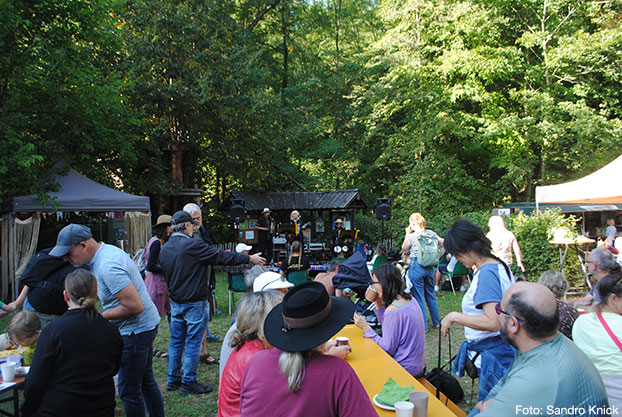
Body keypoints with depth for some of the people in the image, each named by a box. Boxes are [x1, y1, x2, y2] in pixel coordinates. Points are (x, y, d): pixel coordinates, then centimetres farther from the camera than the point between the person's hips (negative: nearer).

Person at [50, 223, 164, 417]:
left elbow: (135, 306, -30)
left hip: (136, 330, -10)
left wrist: (100, 317, -18)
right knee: (146, 381, 21)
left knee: (130, 390, 2)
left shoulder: (108, 267, -27)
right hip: (146, 325, 10)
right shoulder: (107, 250, 5)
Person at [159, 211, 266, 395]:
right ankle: (188, 383, 9)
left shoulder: (165, 248, 5)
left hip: (175, 301, 8)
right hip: (194, 302, -7)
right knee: (193, 342, 2)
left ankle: (172, 380, 24)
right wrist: (250, 259, -9)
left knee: (176, 340, 16)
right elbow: (221, 257, -17)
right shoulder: (193, 245, -19)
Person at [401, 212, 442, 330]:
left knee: (419, 297, 2)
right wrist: (437, 257, 7)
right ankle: (436, 322, 28)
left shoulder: (412, 236, -11)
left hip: (416, 267, -5)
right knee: (431, 295, 19)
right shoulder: (431, 233, 2)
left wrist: (407, 234, 9)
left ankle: (423, 326, 6)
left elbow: (404, 248, 6)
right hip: (430, 267, 5)